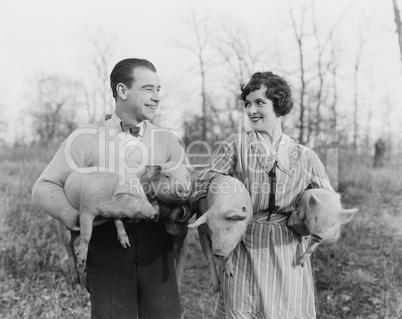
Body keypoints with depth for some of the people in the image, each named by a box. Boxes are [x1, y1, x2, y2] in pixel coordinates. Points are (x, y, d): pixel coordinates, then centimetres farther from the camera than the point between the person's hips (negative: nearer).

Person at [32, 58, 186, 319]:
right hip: (107, 252, -2)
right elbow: (44, 188, 0)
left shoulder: (167, 141, 5)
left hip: (157, 254, 2)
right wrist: (76, 217, -18)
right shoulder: (85, 140, -1)